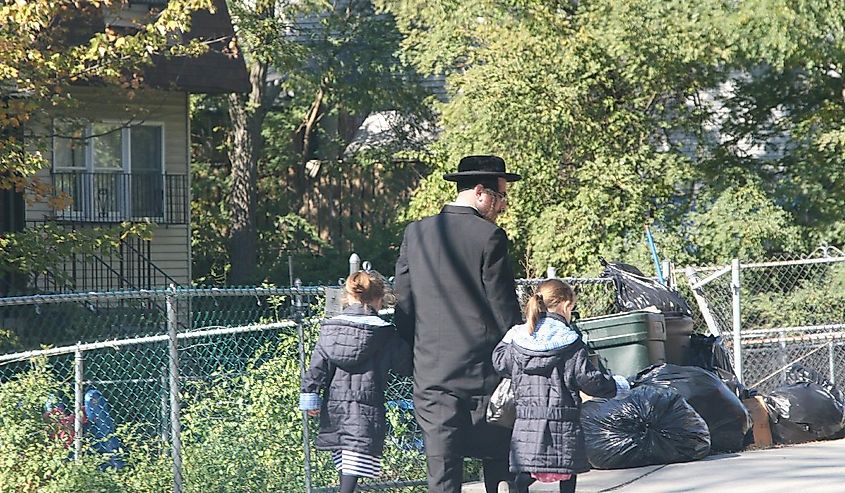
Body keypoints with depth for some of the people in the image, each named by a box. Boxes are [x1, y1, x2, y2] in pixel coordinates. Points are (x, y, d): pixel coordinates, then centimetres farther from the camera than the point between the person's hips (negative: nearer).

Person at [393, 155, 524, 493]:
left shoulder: (416, 233, 6)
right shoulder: (489, 237, -9)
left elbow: (402, 305, 9)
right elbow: (505, 309, -8)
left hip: (431, 373, 3)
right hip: (484, 371, -3)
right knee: (499, 462, 10)